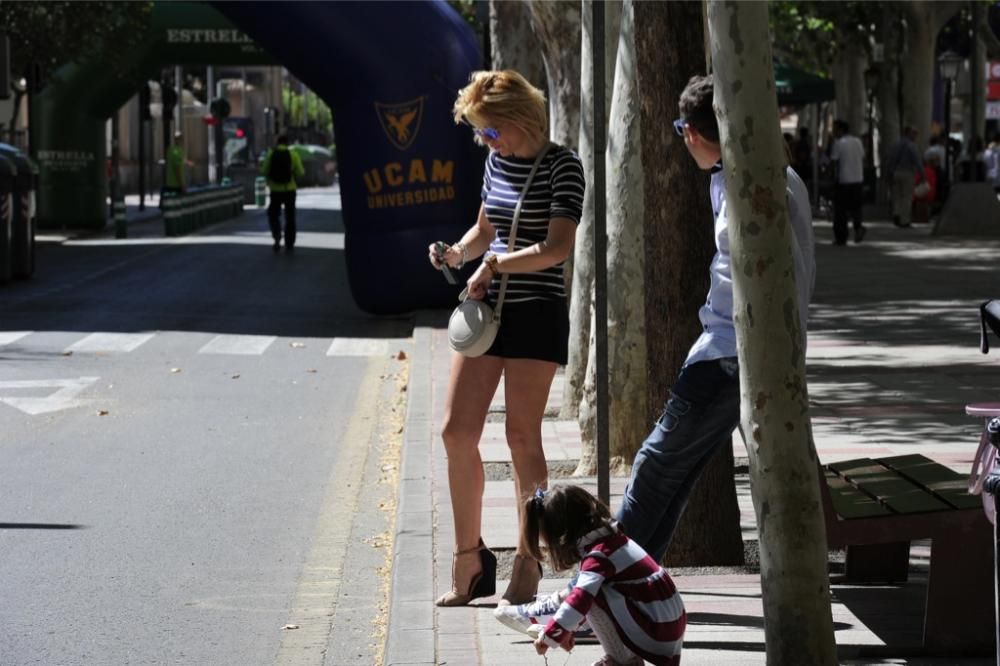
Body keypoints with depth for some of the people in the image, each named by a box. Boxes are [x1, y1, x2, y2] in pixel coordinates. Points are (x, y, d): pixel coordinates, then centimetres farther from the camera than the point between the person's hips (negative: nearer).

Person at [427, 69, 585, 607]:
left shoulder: (561, 166, -10)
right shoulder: (496, 161, 11)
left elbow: (557, 246, -18)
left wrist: (494, 265, -19)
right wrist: (458, 253, 4)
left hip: (537, 311, -7)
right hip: (485, 304, 7)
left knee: (522, 435, -6)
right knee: (457, 431, 1)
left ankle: (528, 567, 3)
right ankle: (468, 560, 12)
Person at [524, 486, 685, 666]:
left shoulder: (599, 555, -17)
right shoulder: (612, 538, 13)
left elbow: (581, 598, -29)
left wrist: (548, 636, -23)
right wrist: (567, 629, 26)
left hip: (657, 635, -10)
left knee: (594, 597, -17)